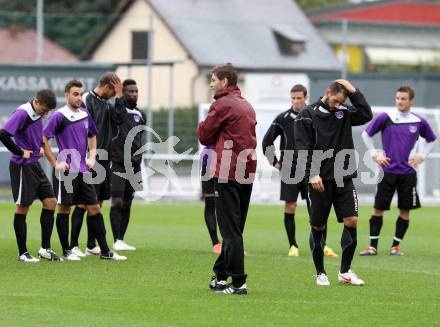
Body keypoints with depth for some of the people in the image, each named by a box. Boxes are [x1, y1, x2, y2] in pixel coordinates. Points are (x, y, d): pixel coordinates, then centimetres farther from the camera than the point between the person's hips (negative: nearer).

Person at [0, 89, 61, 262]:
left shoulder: (38, 114, 7)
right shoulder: (22, 113, -19)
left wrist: (41, 148, 10)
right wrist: (21, 152, -19)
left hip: (36, 165, 9)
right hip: (22, 167, -9)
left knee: (50, 202, 6)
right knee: (22, 207, -1)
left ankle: (45, 248, 12)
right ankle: (23, 253, 7)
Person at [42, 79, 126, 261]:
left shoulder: (85, 115, 10)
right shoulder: (59, 116, -9)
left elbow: (92, 136, 28)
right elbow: (43, 140, -10)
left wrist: (92, 156, 14)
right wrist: (55, 163, -11)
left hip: (83, 171, 6)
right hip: (66, 171, -6)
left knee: (94, 208, 4)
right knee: (64, 208, 1)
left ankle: (105, 251, 6)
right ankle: (66, 251, 8)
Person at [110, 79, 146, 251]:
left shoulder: (141, 115, 16)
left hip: (134, 164, 6)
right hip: (118, 164, -6)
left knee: (127, 204, 7)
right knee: (117, 201, -9)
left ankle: (121, 240, 11)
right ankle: (117, 241, -9)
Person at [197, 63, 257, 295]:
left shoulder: (223, 104, -9)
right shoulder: (247, 106, 17)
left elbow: (204, 136, -5)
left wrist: (202, 126, 13)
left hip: (227, 173, -8)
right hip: (247, 173, 8)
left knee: (230, 230, -6)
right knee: (235, 229, 14)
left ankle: (237, 282, -9)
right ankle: (220, 274, 23)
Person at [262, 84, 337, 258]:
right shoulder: (283, 118, 0)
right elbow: (267, 142, 7)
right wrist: (275, 162, 3)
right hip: (289, 171, 0)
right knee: (290, 207, 1)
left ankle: (322, 245, 2)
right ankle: (293, 246, 9)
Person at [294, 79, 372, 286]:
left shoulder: (344, 113, 10)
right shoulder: (307, 116, -2)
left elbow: (366, 115, -5)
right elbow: (303, 149, -7)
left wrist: (354, 92, -7)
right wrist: (312, 174, -16)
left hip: (344, 178, 3)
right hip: (319, 181, -3)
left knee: (351, 220, -6)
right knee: (318, 227, 3)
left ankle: (345, 271, 4)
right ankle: (320, 273, 13)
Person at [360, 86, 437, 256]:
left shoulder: (419, 121, 1)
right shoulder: (385, 118, -5)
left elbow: (431, 140, 18)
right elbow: (366, 134, 6)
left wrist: (422, 156, 5)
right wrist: (375, 154, 0)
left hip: (408, 172, 2)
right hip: (388, 171, -1)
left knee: (405, 210, 2)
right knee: (378, 208, -1)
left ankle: (396, 246, 13)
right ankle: (373, 246, 6)